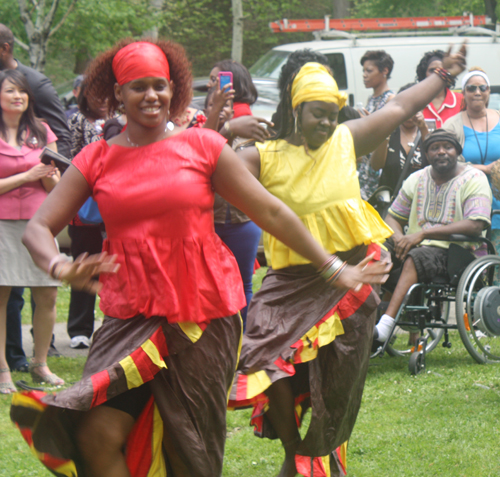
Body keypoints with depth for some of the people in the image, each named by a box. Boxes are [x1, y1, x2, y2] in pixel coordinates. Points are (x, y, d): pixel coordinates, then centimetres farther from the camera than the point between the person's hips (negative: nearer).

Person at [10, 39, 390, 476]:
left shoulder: (201, 146, 3)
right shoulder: (96, 160, 5)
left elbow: (271, 213, 6)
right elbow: (38, 228, 1)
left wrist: (333, 270, 7)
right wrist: (60, 268, -22)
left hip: (203, 312, -1)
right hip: (131, 315, 1)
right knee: (98, 434, -17)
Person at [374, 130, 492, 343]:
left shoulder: (474, 179, -2)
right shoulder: (417, 179, 16)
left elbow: (475, 225, -17)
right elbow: (392, 217, 18)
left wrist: (423, 233, -21)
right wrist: (398, 237, -9)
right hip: (417, 248, 6)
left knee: (416, 257, -36)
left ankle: (386, 324, -47)